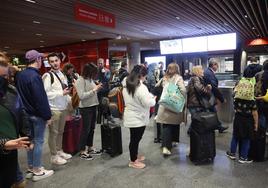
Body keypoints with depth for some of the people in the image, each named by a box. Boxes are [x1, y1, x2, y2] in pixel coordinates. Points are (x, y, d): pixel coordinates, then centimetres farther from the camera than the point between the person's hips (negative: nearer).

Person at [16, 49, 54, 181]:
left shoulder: (19, 75, 8)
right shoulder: (34, 76, -20)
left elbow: (19, 94, 14)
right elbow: (41, 98, -22)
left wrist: (25, 110, 19)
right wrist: (47, 116, -16)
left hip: (26, 113, 9)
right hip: (37, 114, -9)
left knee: (30, 140, 17)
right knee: (38, 141, 2)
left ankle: (30, 169, 29)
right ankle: (37, 171, 13)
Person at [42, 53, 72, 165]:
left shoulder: (63, 75, 12)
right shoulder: (47, 76, -13)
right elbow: (45, 93, -20)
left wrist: (70, 100, 5)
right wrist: (62, 93, -23)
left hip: (63, 108, 7)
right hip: (53, 109, -7)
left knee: (60, 131, 18)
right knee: (53, 133, 4)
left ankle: (59, 151, 33)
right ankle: (54, 156, 17)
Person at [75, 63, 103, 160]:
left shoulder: (90, 79, 7)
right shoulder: (80, 80, -15)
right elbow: (82, 96, -22)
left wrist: (97, 88, -1)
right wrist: (94, 90, -21)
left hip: (93, 106, 8)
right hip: (85, 108, -8)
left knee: (91, 128, 15)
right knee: (86, 129, 1)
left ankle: (90, 148, 30)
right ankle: (82, 152, 15)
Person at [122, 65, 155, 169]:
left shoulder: (126, 85, 5)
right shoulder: (141, 87, -24)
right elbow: (148, 103, -24)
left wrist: (149, 96, 12)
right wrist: (153, 98, -2)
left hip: (131, 116, 9)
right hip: (138, 118, -9)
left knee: (135, 138, 22)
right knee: (135, 139, 6)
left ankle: (135, 156, 40)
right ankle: (133, 161, 22)